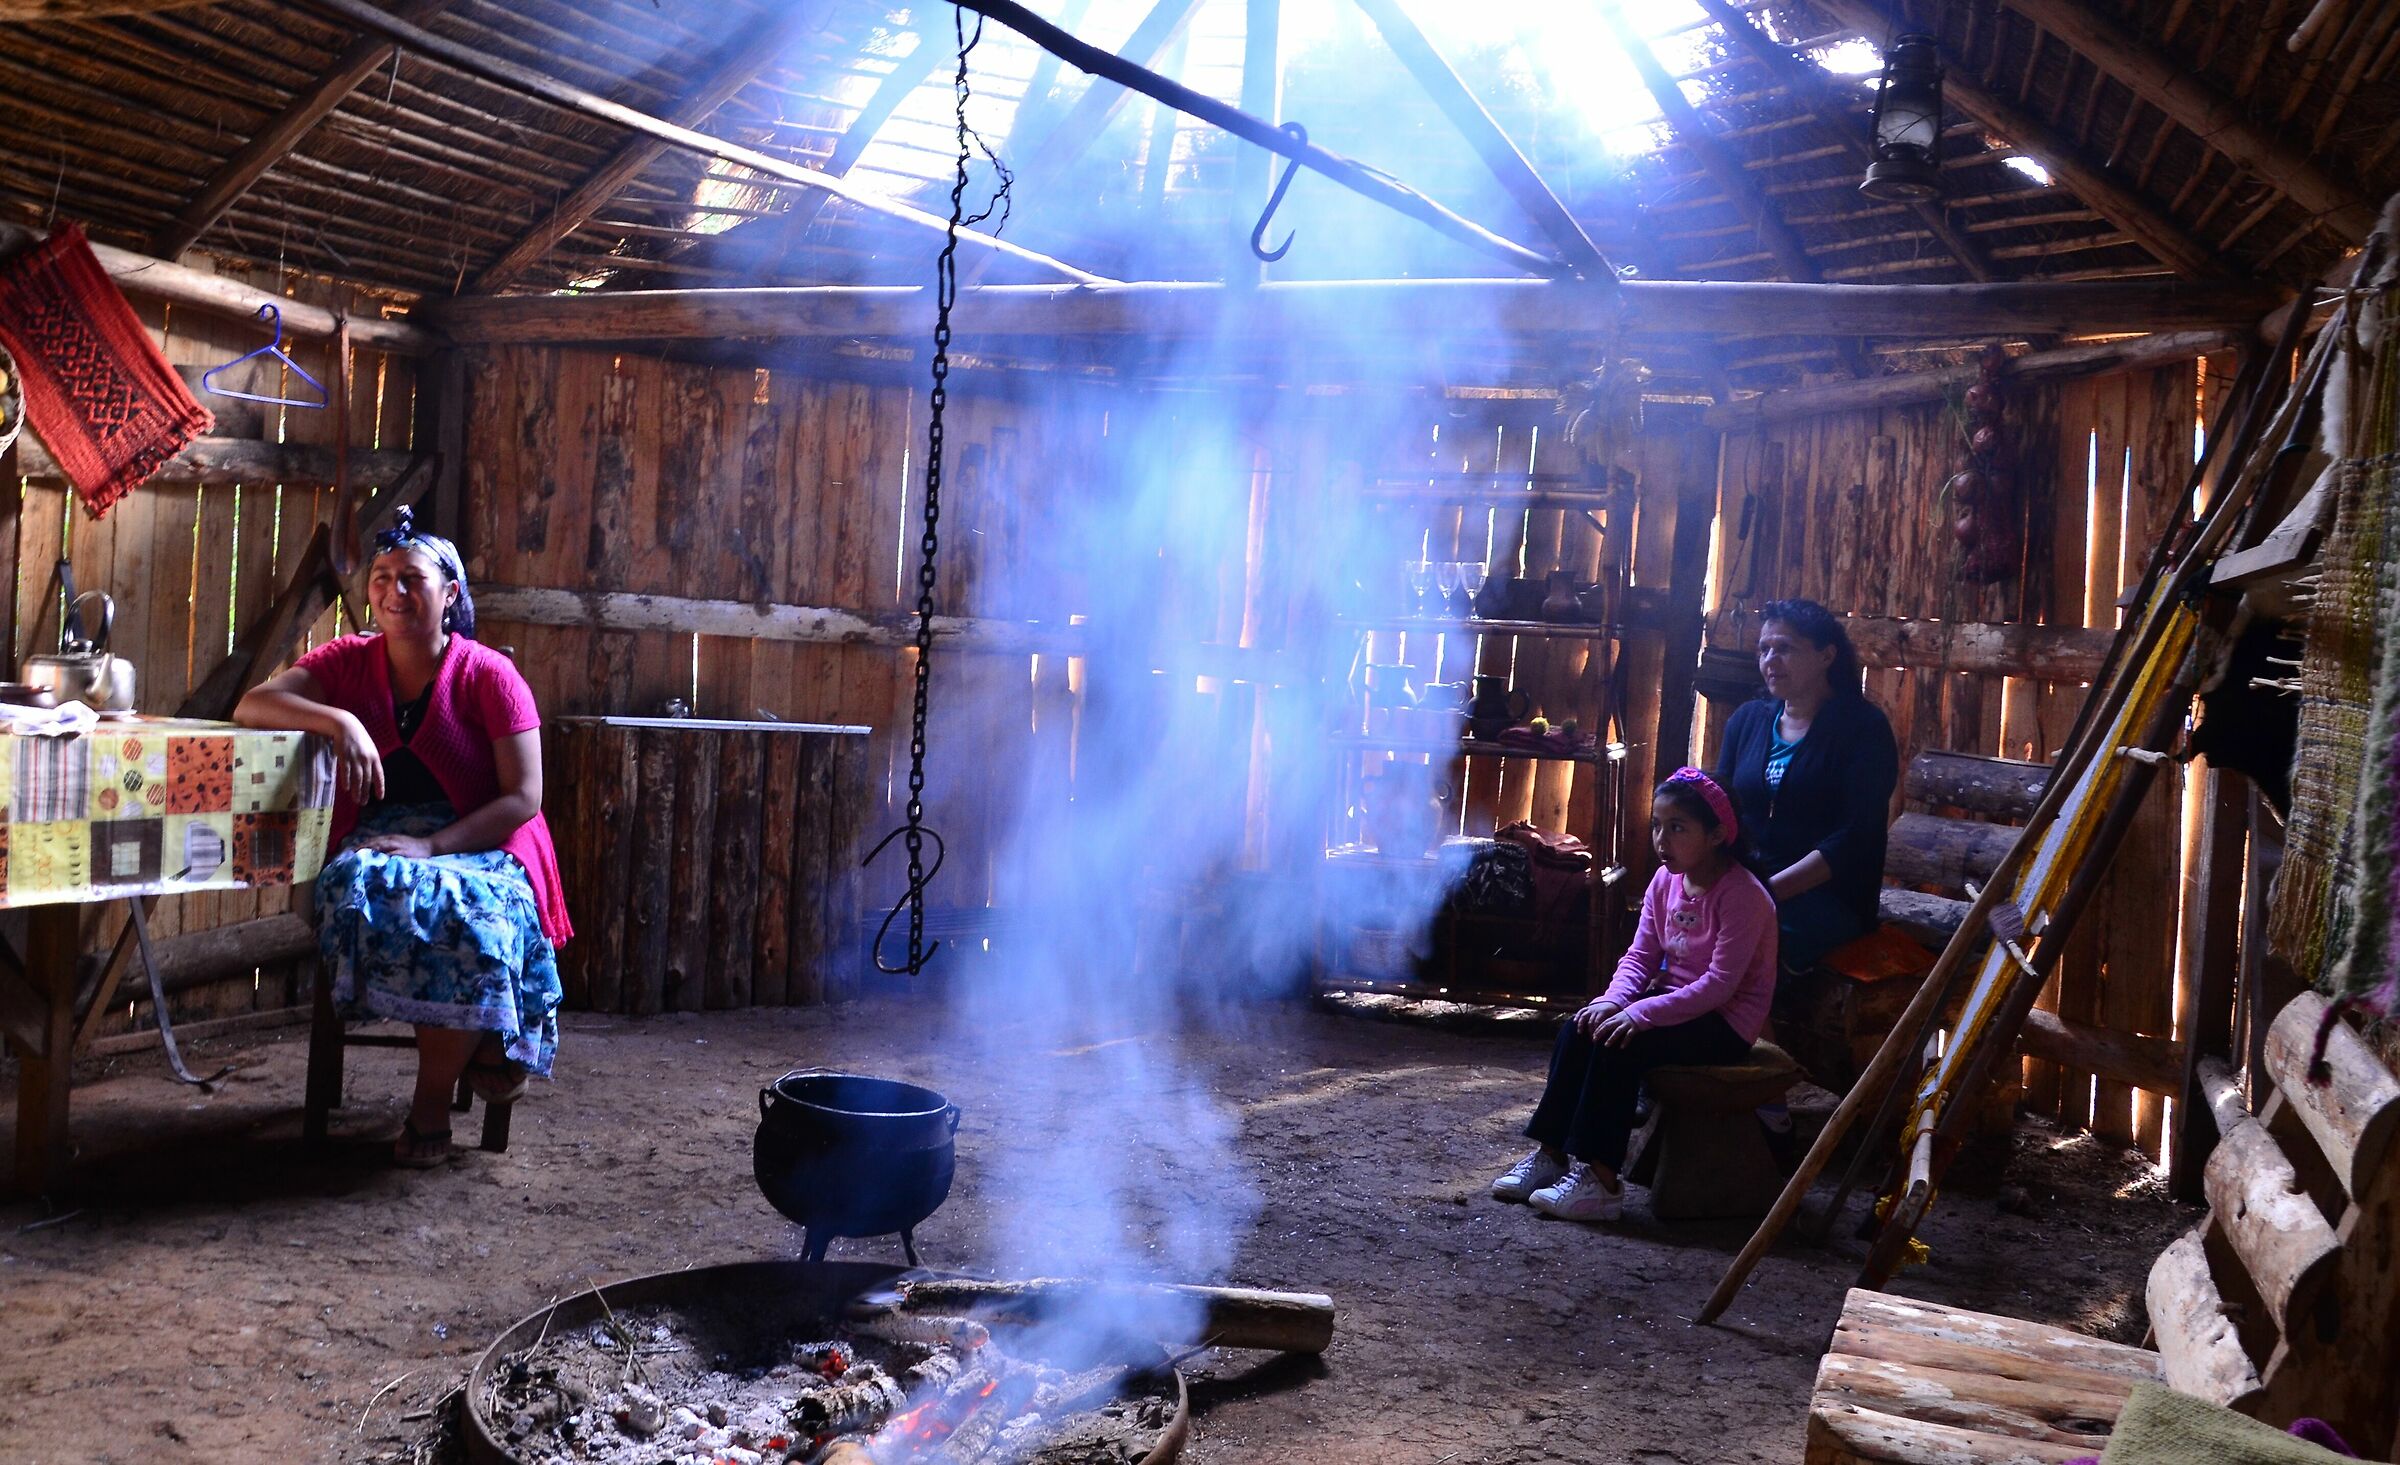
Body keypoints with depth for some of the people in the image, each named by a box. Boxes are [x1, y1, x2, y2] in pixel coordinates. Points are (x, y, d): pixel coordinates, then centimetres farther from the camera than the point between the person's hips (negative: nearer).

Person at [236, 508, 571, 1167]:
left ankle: (431, 1103, -17)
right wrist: (338, 721, -23)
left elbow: (523, 798, -8)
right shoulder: (350, 661, 7)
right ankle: (484, 1044, -19)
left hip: (480, 848, -3)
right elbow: (252, 704, -5)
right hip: (377, 842, 3)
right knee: (360, 887, -34)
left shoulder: (489, 675, -4)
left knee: (464, 913, -37)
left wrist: (431, 848, -20)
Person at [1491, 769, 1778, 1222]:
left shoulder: (1742, 895, -20)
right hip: (1674, 1001, 8)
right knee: (1579, 1030, -11)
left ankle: (1600, 1179, -24)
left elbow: (1720, 984, -26)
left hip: (1725, 1024, -8)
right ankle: (1551, 1153, -7)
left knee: (1619, 1045, -27)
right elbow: (1640, 955, 4)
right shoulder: (1665, 881, 5)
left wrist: (1641, 1013, -31)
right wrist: (1612, 1000, -17)